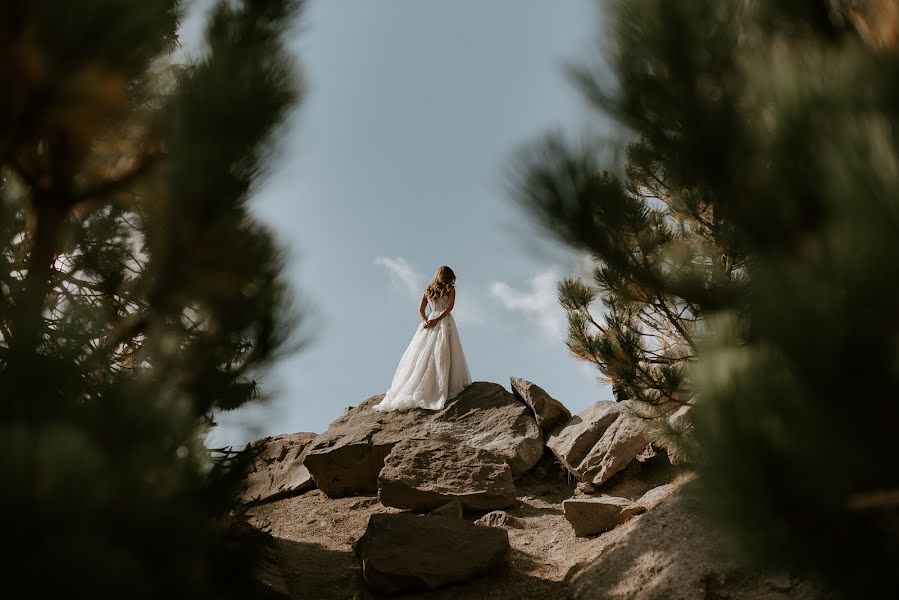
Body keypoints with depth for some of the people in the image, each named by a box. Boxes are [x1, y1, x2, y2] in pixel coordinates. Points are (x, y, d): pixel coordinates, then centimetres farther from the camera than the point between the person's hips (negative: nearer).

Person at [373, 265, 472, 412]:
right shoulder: (450, 289, 2)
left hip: (430, 322, 4)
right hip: (445, 322, -4)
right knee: (442, 356, -7)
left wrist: (426, 321, -7)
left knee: (423, 356, 4)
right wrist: (436, 320, -16)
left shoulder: (428, 290, 15)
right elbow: (449, 307, -11)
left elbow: (421, 309, 7)